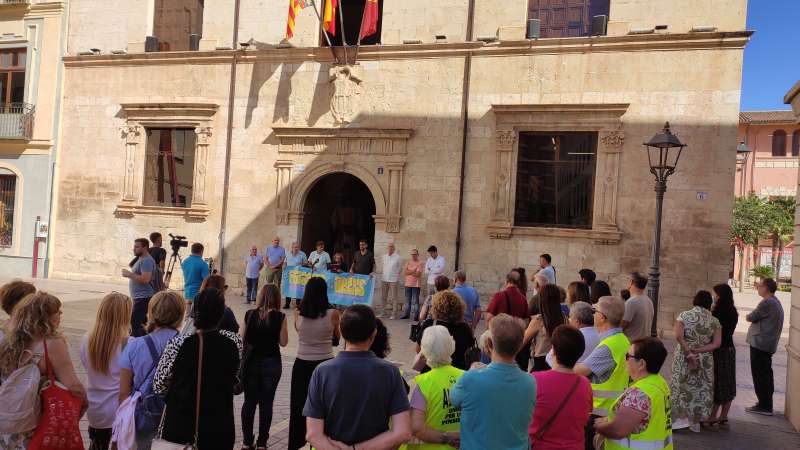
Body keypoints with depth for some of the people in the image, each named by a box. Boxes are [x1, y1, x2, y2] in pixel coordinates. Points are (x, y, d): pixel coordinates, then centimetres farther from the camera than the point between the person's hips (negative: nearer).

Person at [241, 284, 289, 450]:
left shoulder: (250, 314, -5)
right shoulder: (280, 317, -10)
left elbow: (243, 338, 1)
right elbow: (283, 342, -5)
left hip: (251, 362, 2)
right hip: (271, 363, -2)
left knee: (249, 402, 13)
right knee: (266, 403, 8)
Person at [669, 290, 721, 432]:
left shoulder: (684, 315, -6)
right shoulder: (714, 321, 0)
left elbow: (678, 336, -18)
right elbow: (716, 344, -8)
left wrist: (689, 352, -13)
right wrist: (698, 350, -10)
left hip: (683, 358, -2)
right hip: (705, 360, 2)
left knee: (681, 386, 9)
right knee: (701, 389, 13)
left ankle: (681, 418, 4)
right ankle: (695, 422, 18)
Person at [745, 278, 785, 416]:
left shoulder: (767, 303, -19)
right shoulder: (775, 301, 14)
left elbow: (752, 317, -11)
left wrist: (747, 316, 7)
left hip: (760, 343, -10)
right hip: (768, 344, 10)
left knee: (760, 375, -4)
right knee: (766, 375, 16)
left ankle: (764, 406, 0)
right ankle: (766, 404, 24)